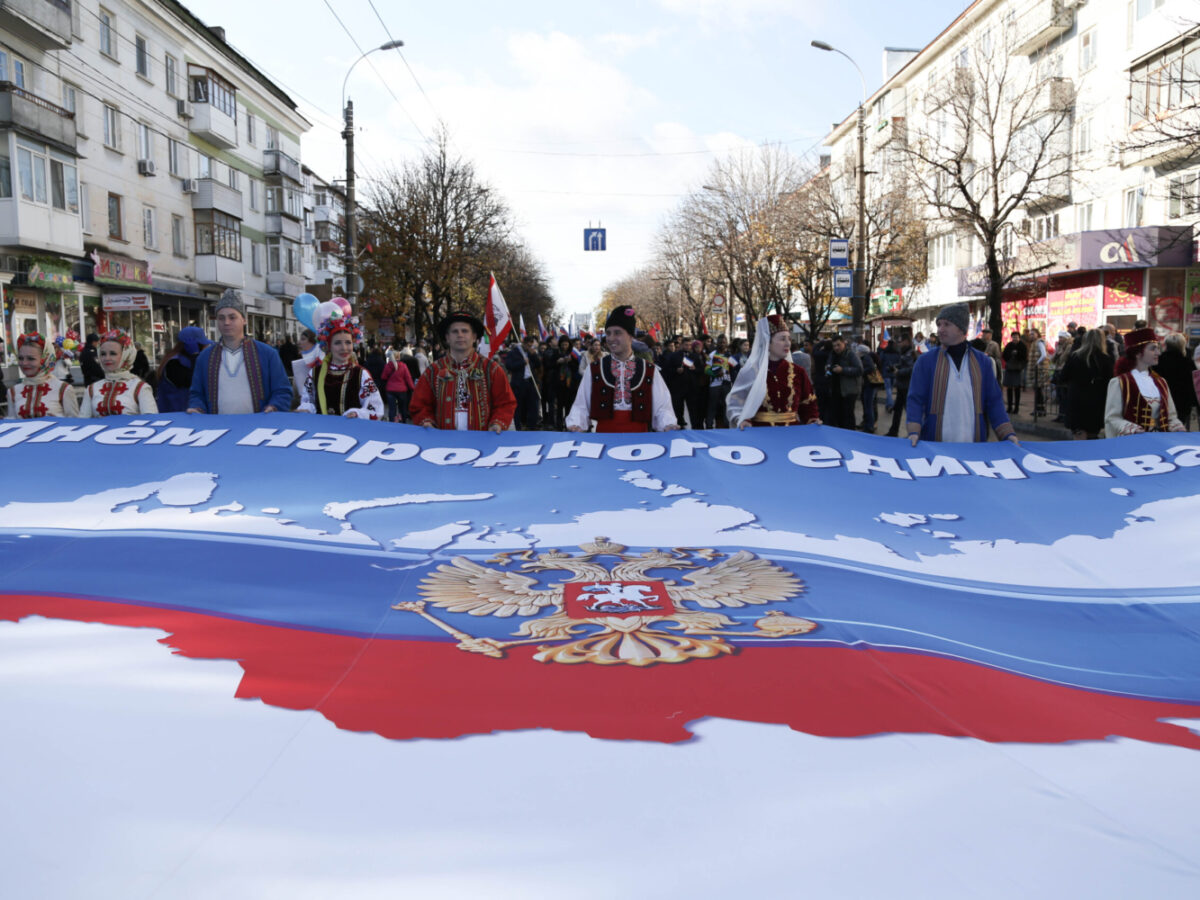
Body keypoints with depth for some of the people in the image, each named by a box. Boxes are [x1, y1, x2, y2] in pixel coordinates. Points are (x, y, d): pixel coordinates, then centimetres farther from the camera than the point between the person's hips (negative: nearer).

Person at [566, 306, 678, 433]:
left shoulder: (650, 371, 10)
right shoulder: (593, 370, 11)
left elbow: (662, 408, 7)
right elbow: (581, 407, 9)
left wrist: (668, 425, -11)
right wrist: (575, 425, -9)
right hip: (604, 435, -1)